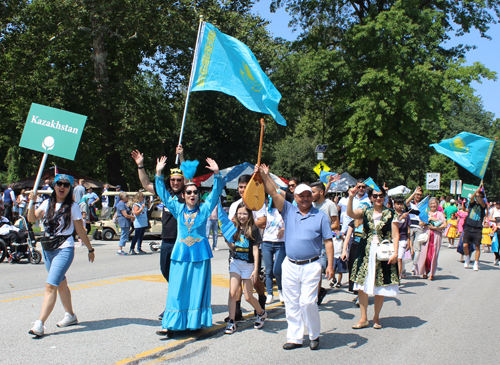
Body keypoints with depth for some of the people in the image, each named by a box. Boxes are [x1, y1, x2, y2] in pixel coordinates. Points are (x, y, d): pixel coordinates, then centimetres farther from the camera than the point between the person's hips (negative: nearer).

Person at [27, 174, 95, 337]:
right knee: (61, 284, 18)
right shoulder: (47, 203, 7)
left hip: (64, 250, -6)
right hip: (48, 249, 6)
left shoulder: (72, 207, -6)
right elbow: (32, 218, -5)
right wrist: (32, 203, -19)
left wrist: (90, 249, 4)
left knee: (50, 286, -15)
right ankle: (70, 316, 34)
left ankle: (39, 324, -17)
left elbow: (80, 230, 0)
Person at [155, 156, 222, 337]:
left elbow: (216, 192, -3)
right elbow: (163, 193, 8)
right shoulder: (178, 209, 7)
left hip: (200, 254, -1)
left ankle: (195, 322, 10)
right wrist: (159, 174, 0)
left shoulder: (204, 209, 4)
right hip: (181, 253, 1)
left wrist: (217, 174, -14)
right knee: (177, 290, -1)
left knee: (198, 289, 3)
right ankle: (172, 324, 0)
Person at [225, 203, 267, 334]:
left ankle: (261, 313, 31)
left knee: (248, 297, 4)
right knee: (232, 293, -7)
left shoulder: (253, 229, -7)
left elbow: (255, 250, -8)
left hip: (249, 265, -4)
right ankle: (231, 322, 2)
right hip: (236, 263, 4)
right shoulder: (235, 229, 5)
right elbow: (233, 248, 10)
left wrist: (255, 269, -12)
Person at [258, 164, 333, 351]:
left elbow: (328, 241, 1)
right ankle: (295, 337, 20)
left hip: (311, 266, -3)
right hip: (290, 266, 3)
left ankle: (314, 336, 13)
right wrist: (264, 175, -9)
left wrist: (330, 264, -5)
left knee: (307, 302, -8)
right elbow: (273, 193, 0)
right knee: (291, 303, 8)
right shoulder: (288, 210, 7)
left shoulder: (321, 216, 2)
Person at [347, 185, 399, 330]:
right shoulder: (365, 212, 6)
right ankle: (364, 318, 12)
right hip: (366, 252, 1)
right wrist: (351, 198, -26)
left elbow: (395, 235, 0)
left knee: (380, 287, 5)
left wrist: (395, 252, -10)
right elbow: (350, 213, -12)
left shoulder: (391, 214, 2)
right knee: (362, 285, 1)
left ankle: (376, 317, 21)